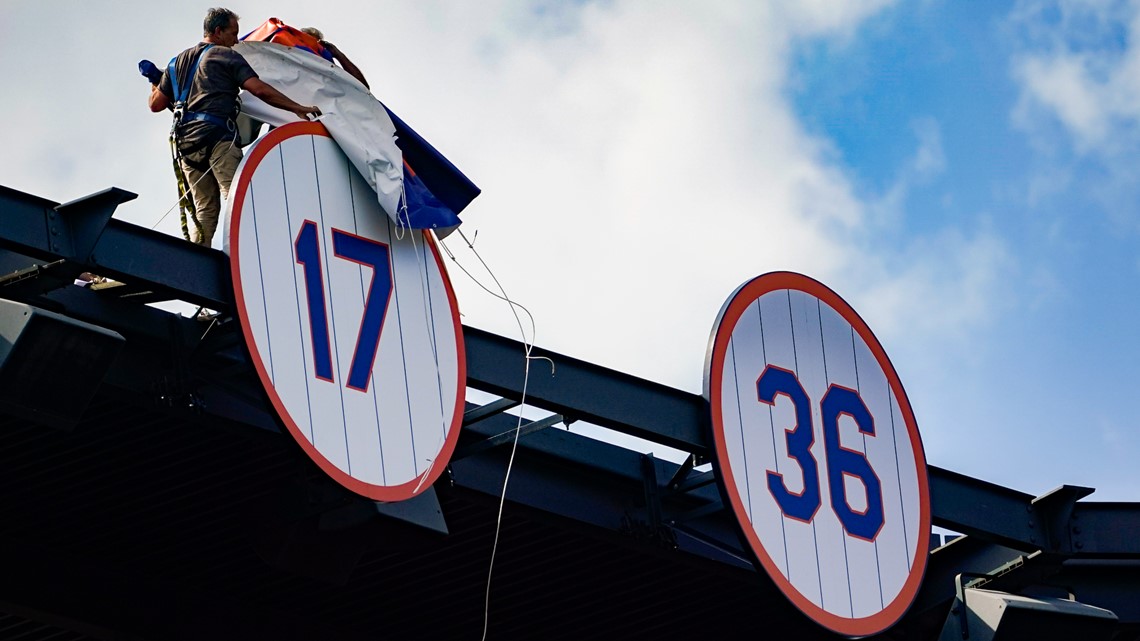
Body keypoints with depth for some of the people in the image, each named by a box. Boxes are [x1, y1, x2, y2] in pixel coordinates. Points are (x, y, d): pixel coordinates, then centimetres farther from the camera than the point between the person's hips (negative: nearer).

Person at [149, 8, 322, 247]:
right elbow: (259, 90, -7)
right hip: (216, 136, -7)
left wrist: (155, 87, 47)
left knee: (205, 209, 9)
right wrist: (298, 108, -6)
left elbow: (156, 104, 24)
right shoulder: (226, 56, 5)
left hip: (185, 141, 7)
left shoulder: (178, 62, 24)